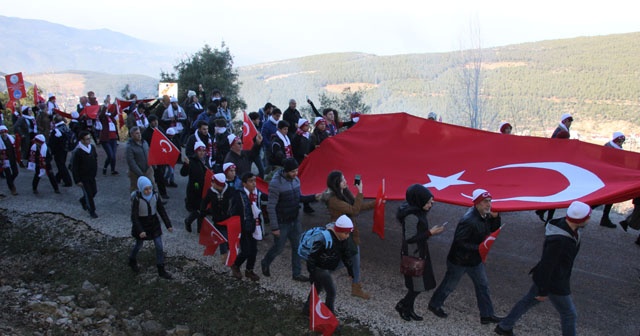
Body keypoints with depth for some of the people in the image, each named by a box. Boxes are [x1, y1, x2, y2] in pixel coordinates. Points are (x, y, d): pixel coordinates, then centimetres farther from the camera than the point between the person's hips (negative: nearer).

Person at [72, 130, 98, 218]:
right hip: (83, 178, -6)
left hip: (91, 176, 6)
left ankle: (83, 201, 43)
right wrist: (77, 180, -15)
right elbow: (74, 167, -17)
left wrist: (95, 172, 12)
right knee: (88, 194, 2)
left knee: (94, 191, 15)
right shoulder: (77, 152, -22)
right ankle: (92, 211, 20)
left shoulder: (92, 147, -4)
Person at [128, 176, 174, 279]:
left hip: (154, 224, 3)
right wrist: (140, 231, -28)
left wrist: (168, 225, -3)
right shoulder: (137, 199, -21)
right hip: (141, 226, -3)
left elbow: (162, 211, -1)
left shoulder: (155, 196, -9)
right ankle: (132, 261, 49)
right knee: (139, 245, 18)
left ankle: (161, 270, 11)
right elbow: (134, 216, -21)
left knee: (159, 246, 0)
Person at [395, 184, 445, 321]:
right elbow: (410, 238, -26)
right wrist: (430, 232, -25)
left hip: (419, 252, 10)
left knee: (418, 283, 18)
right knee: (419, 283, 4)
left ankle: (408, 309, 31)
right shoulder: (412, 216, -29)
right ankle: (403, 305, 23)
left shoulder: (415, 209, 0)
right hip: (414, 254, -10)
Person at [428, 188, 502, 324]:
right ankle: (434, 305, 35)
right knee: (449, 285, 12)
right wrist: (478, 248, -31)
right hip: (459, 260, -8)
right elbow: (459, 242, -32)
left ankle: (487, 315, 27)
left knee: (483, 285, 14)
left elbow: (493, 229, 7)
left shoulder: (485, 216, -5)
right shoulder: (468, 221, -33)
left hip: (475, 259, 8)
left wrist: (495, 217, -11)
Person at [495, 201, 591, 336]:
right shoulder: (558, 240, -37)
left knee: (527, 301, 21)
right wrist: (544, 291, -19)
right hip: (554, 284, -9)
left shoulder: (569, 228, -7)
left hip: (545, 277, 9)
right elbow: (547, 265, -29)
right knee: (569, 314, 11)